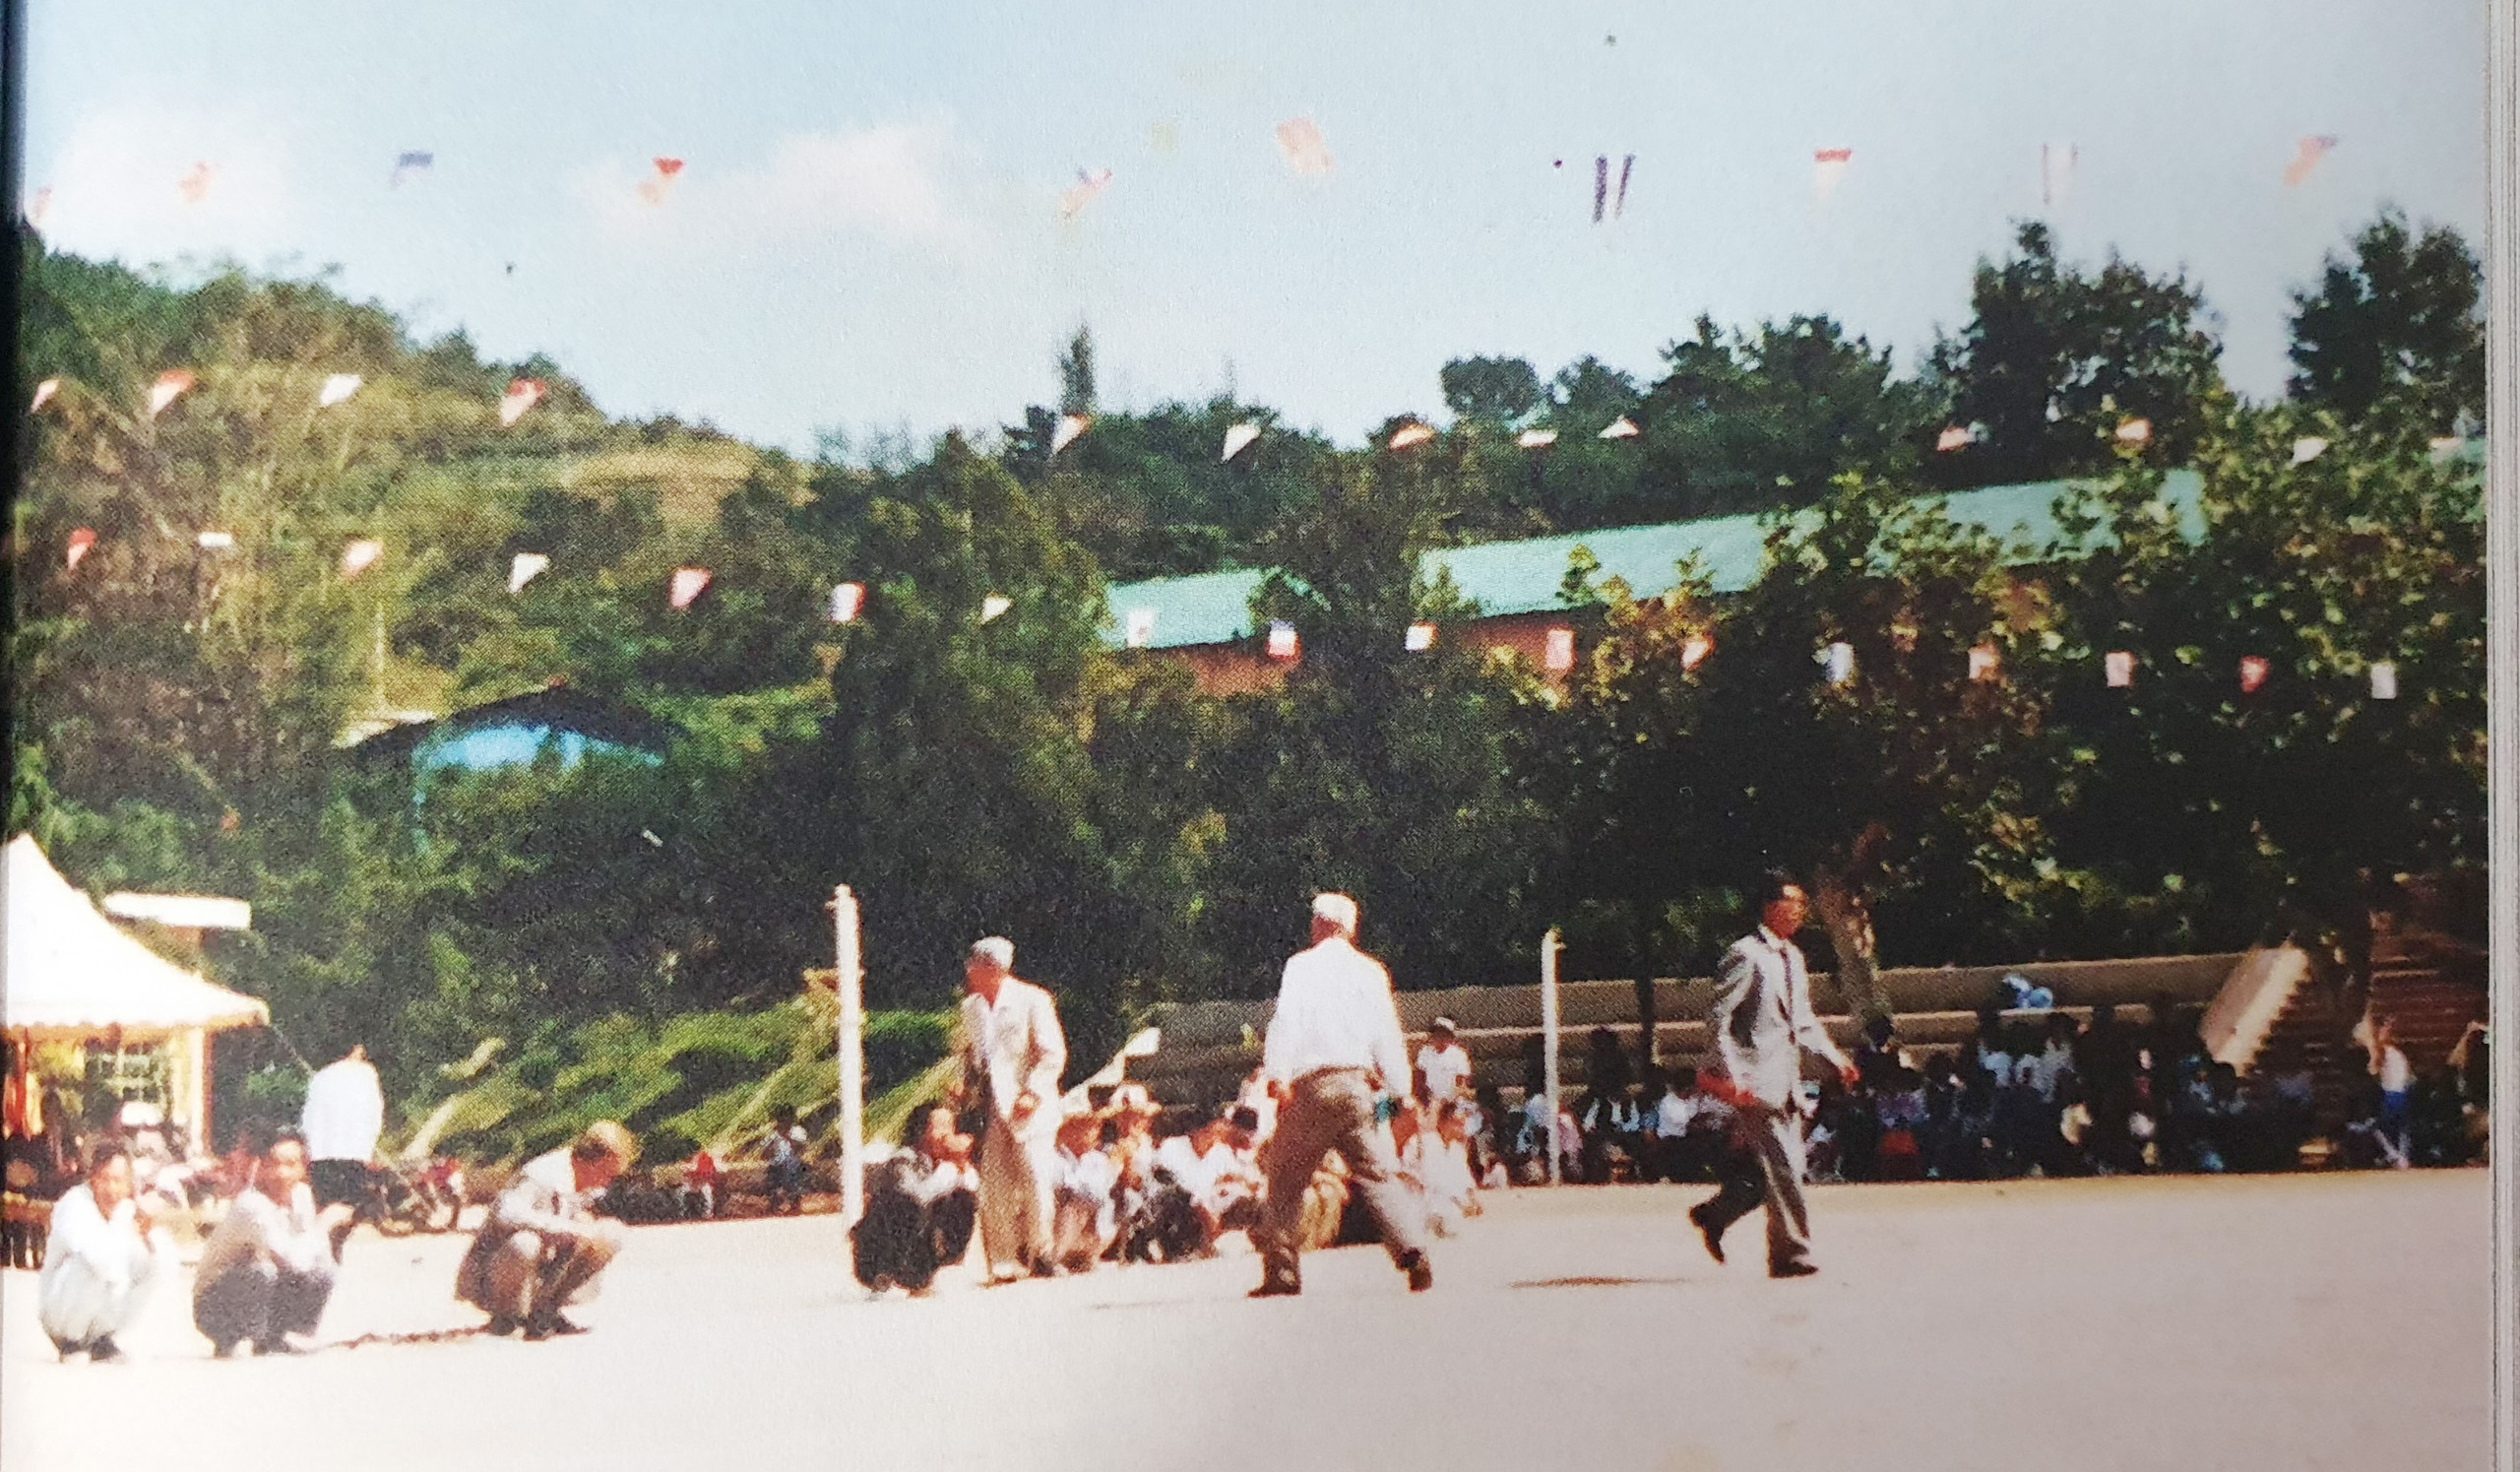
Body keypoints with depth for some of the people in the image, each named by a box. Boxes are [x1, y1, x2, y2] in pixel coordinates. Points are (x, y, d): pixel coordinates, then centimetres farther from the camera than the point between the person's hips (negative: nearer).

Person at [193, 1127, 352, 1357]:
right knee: (261, 1273, -34)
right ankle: (227, 1344, -13)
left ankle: (272, 1338, 7)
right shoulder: (251, 1204, -27)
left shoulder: (302, 1194, -2)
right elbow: (296, 1259, -37)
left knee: (322, 1275, -7)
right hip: (215, 1309, -7)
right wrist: (325, 1221, -22)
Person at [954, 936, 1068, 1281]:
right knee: (993, 1188, 0)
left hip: (1027, 1107, -5)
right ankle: (1003, 1263, 4)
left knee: (1033, 1180, -8)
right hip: (991, 1109, 5)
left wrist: (1032, 1093, -15)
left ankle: (1039, 1252, 6)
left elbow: (1052, 1054, -6)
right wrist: (968, 1088, 6)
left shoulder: (1032, 1001, -5)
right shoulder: (972, 1008, 11)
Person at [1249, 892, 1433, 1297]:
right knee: (1377, 1173, 6)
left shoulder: (1301, 967, 1)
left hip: (1312, 1085, -3)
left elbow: (1286, 1021, -8)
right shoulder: (1370, 971, 10)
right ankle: (1413, 1253, -10)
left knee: (1286, 1175, 5)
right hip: (1359, 1084, 3)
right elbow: (1388, 1034, 12)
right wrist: (1399, 1088, 17)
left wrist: (1279, 1077, -11)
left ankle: (1281, 1271, 3)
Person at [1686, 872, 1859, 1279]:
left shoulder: (1793, 957, 18)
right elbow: (1718, 1019, -13)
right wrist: (1733, 1076, -19)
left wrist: (1835, 1058, 12)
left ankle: (1713, 1215, 24)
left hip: (1786, 1080, 9)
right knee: (1782, 1169, -9)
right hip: (1756, 1081, -9)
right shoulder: (1745, 955, -9)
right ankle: (1790, 1253, -2)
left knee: (1786, 1166, 9)